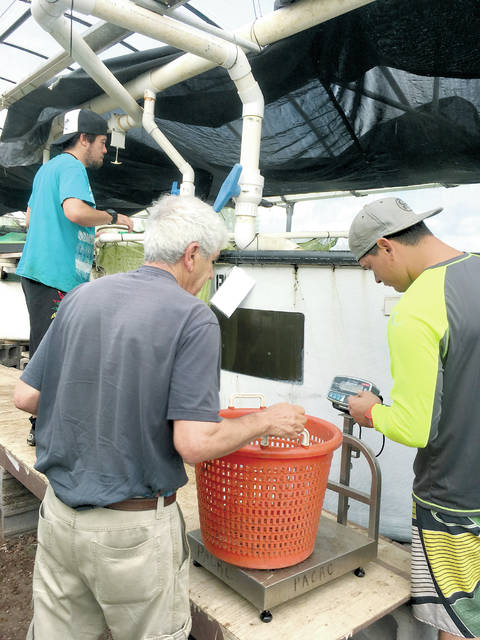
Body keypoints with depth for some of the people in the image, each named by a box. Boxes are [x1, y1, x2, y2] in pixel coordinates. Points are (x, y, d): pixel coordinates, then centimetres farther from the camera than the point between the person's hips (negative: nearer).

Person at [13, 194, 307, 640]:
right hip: (134, 526, -5)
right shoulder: (193, 318, -17)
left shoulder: (81, 297, 0)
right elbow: (194, 442, -22)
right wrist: (266, 421, -6)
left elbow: (25, 396, 4)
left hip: (58, 512, 5)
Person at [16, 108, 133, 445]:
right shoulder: (71, 167, -8)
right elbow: (75, 210, -27)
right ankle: (42, 427, 3)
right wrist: (112, 217, -10)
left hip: (37, 271, 10)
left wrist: (84, 232, 29)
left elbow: (30, 218, 28)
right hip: (56, 275, -10)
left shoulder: (48, 167, 23)